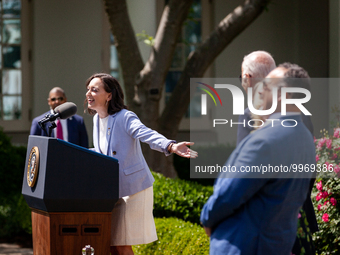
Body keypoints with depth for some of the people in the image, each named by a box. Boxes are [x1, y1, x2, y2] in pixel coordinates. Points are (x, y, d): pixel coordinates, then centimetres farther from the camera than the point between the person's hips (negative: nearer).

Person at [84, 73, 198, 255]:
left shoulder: (124, 117, -17)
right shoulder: (97, 119, 6)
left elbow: (147, 135, -36)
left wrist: (171, 146, -54)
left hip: (132, 189, -7)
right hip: (112, 191, 7)